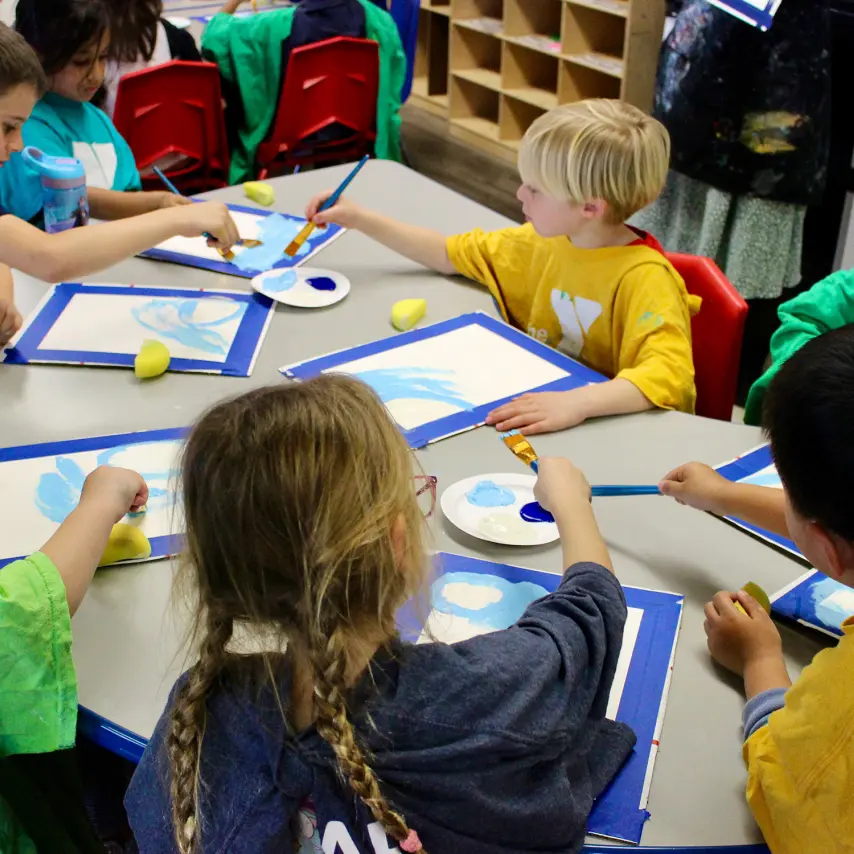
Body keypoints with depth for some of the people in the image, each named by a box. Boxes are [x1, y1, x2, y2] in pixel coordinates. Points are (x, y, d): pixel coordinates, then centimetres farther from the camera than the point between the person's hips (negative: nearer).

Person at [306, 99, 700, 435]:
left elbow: (671, 374, -34)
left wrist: (577, 402, -49)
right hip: (535, 402, 7)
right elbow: (450, 254, 18)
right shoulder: (545, 242, 4)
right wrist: (361, 220, 14)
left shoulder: (644, 278, -20)